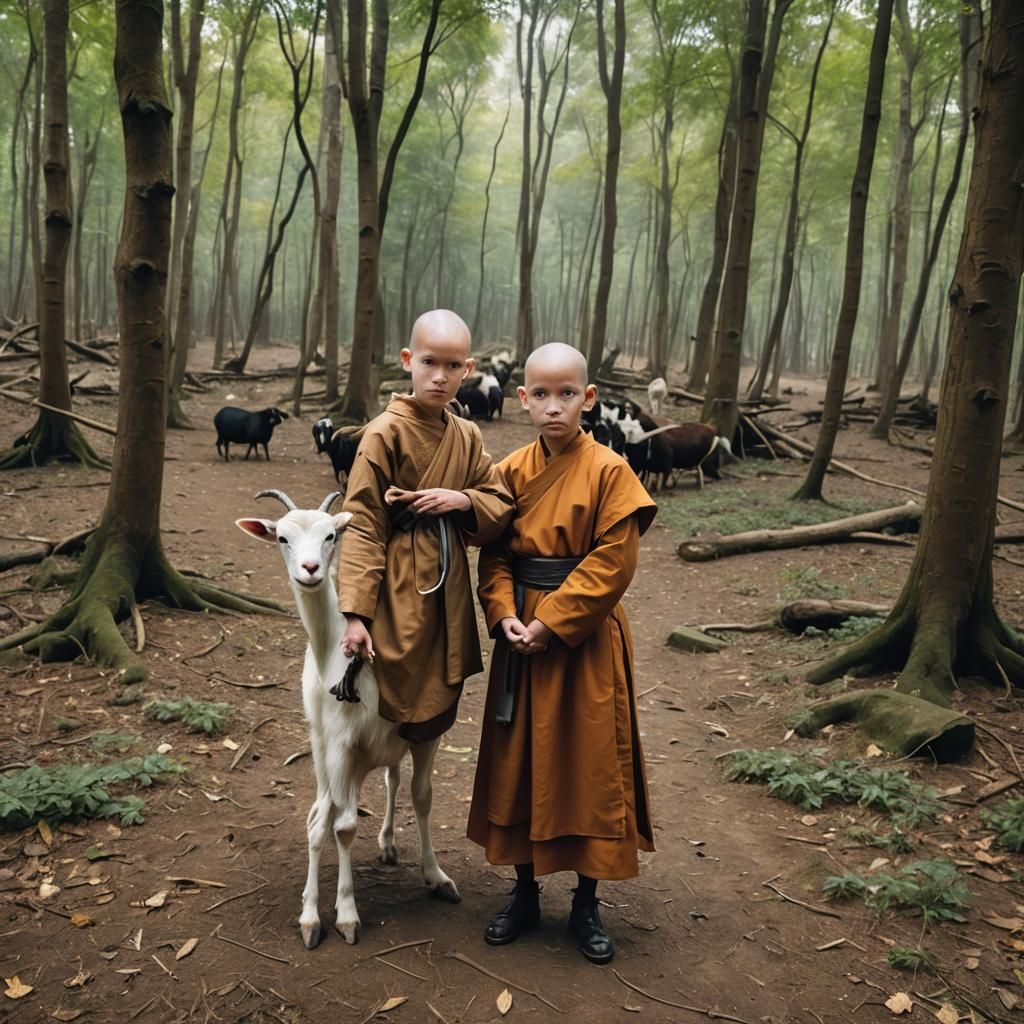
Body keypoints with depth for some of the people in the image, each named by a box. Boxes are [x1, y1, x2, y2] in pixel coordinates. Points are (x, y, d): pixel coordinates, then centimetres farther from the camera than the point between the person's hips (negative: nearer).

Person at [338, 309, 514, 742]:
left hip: (449, 593, 6)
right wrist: (356, 613, -20)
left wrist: (462, 500, -13)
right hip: (398, 596, -6)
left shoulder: (467, 436, 7)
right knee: (395, 708, 1)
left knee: (436, 714, 15)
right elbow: (362, 526, -14)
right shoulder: (385, 432, -11)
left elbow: (501, 505, 10)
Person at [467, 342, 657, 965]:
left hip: (586, 642, -4)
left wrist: (553, 622, -17)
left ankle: (587, 905, 25)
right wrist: (505, 615, -12)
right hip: (523, 637, 4)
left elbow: (612, 563, -14)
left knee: (590, 765, 6)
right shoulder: (512, 471, 3)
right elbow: (495, 554, 4)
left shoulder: (609, 472, -10)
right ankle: (525, 892, 31)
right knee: (518, 762, 12)